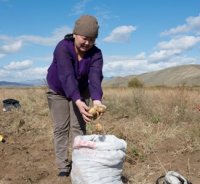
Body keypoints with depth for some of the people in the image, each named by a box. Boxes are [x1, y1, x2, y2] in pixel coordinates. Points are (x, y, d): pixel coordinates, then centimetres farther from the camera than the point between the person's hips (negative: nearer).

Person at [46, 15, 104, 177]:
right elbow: (67, 76, -42)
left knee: (79, 127, -1)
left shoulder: (96, 53, -22)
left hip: (81, 91, 2)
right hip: (58, 91, -2)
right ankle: (63, 166, 6)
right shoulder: (63, 48, -31)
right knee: (61, 128, -2)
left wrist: (96, 100, -55)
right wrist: (78, 102, -55)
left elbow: (95, 78, -35)